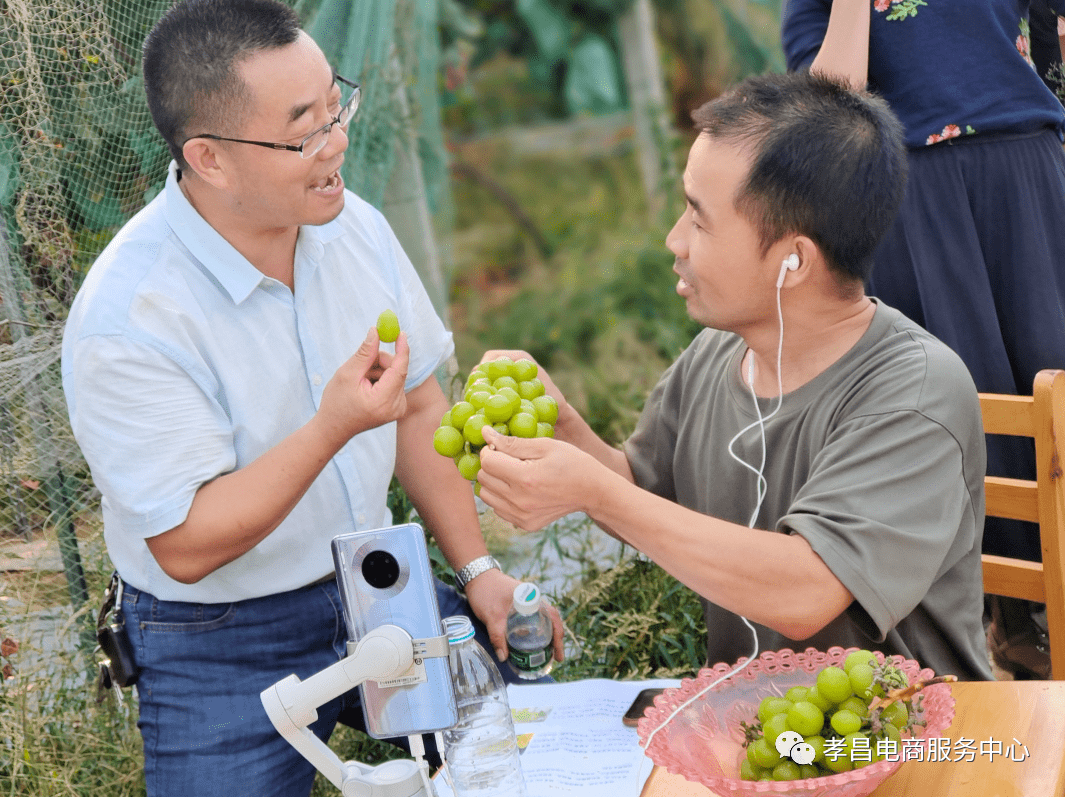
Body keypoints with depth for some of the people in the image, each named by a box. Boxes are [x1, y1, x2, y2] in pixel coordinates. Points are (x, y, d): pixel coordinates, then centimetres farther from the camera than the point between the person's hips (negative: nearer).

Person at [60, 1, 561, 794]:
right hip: (225, 646, -5)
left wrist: (479, 569, 1)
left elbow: (418, 406, 6)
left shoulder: (354, 226, -5)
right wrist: (332, 428, -34)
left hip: (375, 585, 5)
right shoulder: (126, 319, -26)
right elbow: (186, 545, -23)